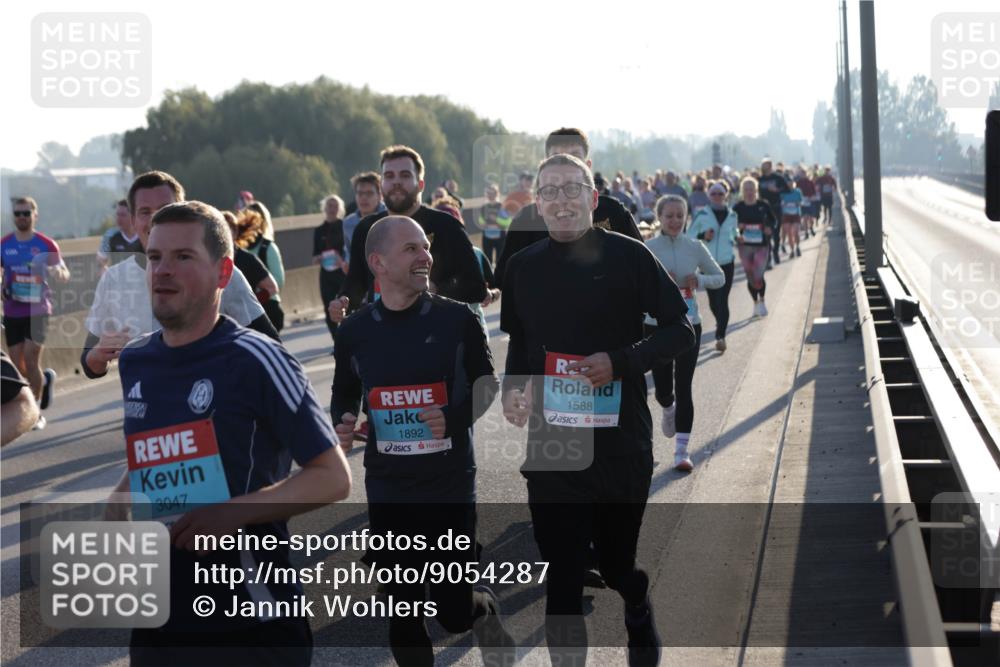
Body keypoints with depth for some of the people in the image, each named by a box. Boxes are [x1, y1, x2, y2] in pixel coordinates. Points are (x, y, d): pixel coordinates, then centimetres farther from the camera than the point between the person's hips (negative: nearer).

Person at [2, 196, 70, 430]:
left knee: (31, 360, -11)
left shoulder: (47, 245, -3)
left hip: (38, 311, -3)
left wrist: (58, 273, -24)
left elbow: (65, 276, 0)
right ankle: (45, 379, 37)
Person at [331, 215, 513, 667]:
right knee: (403, 611, 6)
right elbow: (344, 394, 14)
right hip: (387, 492, 2)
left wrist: (456, 416, -14)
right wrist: (340, 425, -7)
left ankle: (485, 611, 36)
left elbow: (486, 382, 5)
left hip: (451, 486, -2)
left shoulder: (456, 319, -6)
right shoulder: (355, 331, -1)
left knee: (455, 611, 0)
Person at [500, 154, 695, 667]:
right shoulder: (523, 267, 4)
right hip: (551, 445, 2)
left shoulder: (628, 256, -7)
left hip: (620, 442, -2)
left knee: (616, 561, 13)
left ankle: (640, 620, 48)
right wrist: (513, 387, -1)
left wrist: (621, 363, -18)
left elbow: (680, 330, -4)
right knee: (560, 580, 0)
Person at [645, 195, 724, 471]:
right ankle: (668, 410, 44)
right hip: (656, 324, 0)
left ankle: (682, 450, -1)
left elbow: (720, 278, 9)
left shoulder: (695, 248, 0)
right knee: (663, 388, 5)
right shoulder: (647, 249, -5)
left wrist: (700, 279, -11)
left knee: (684, 388, -4)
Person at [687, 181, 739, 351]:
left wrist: (735, 240, 7)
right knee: (713, 300, 10)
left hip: (727, 263, 0)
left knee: (722, 300, -9)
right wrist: (702, 236, -15)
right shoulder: (702, 215, -4)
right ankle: (721, 325, 38)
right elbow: (689, 235, 0)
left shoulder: (731, 216, 4)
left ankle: (720, 336, -10)